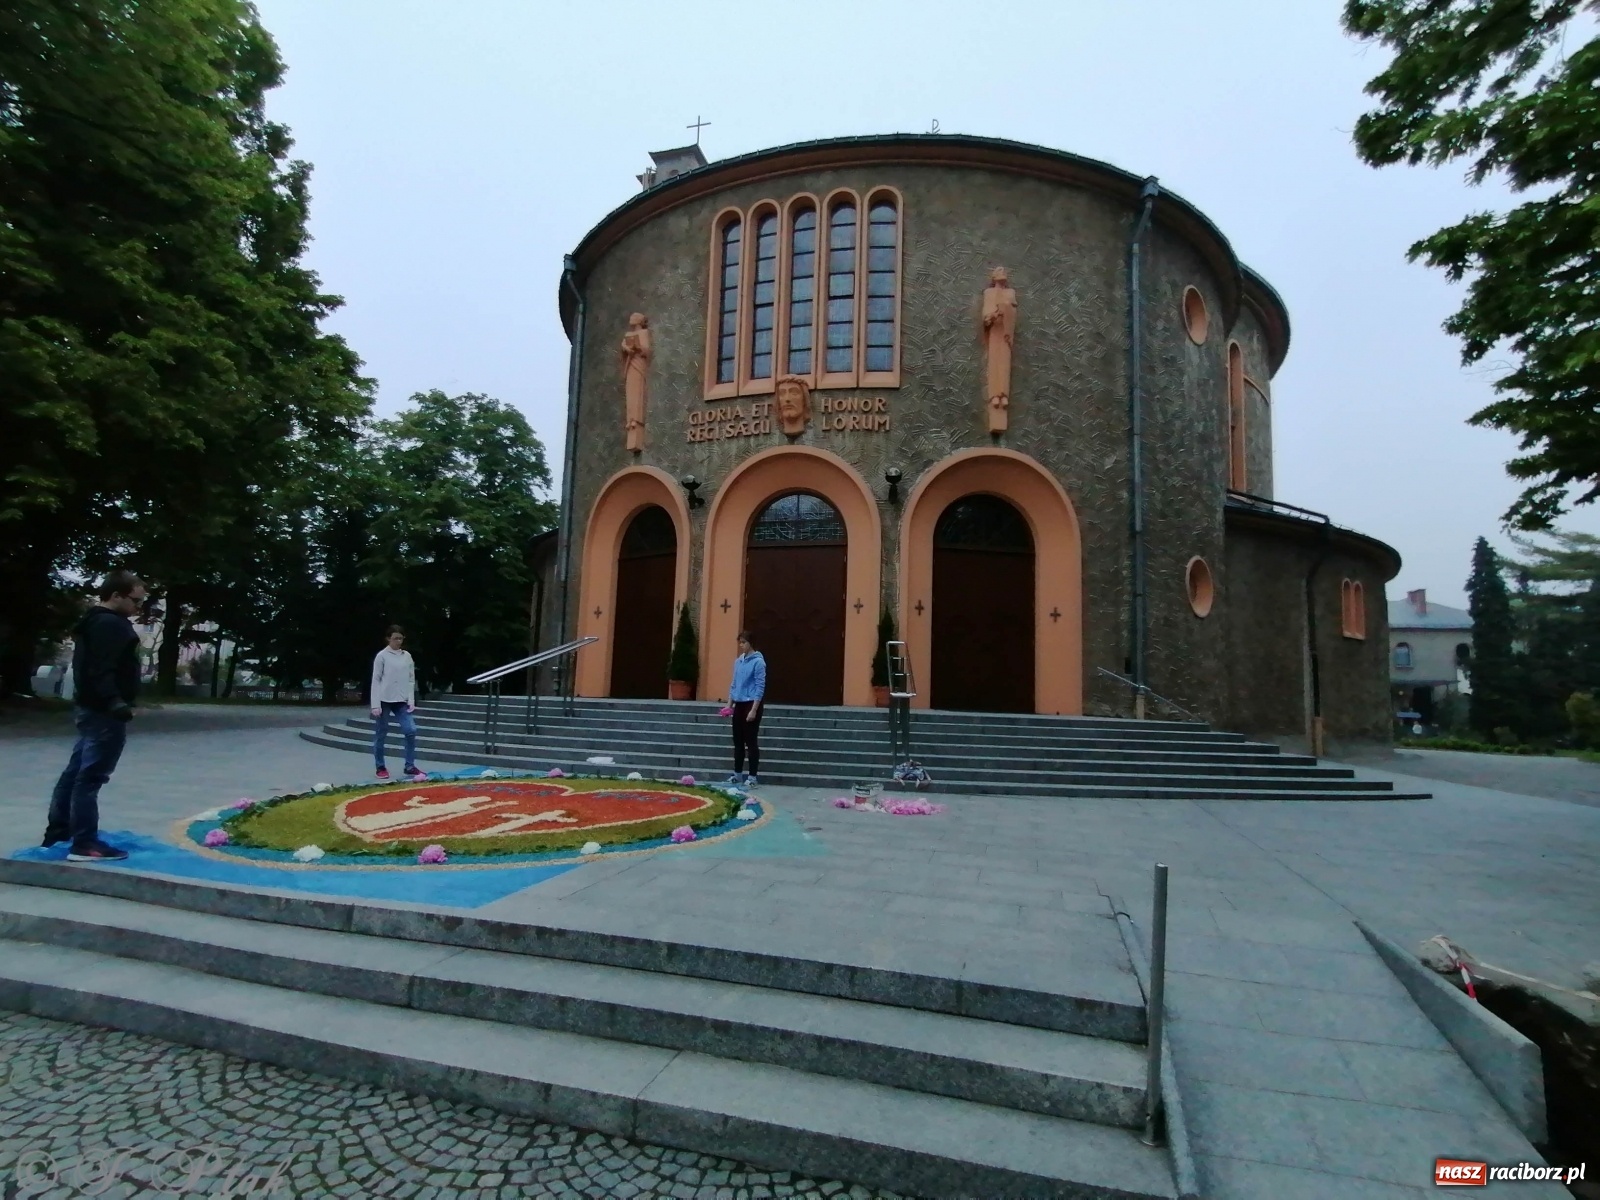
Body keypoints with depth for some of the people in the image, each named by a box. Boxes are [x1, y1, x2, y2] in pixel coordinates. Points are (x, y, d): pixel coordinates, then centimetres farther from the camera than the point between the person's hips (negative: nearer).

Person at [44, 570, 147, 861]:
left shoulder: (94, 621, 18)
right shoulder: (111, 625, -16)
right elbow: (102, 671, -26)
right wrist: (116, 703, -34)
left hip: (89, 707, 11)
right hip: (103, 712, -11)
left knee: (75, 772, 19)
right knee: (90, 776, -8)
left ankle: (56, 832, 31)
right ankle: (84, 844, -4)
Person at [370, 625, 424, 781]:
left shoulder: (407, 656, 7)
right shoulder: (382, 655, -4)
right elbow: (376, 680, -5)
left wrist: (411, 701, 2)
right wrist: (375, 705, -10)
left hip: (401, 701, 3)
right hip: (385, 700, -3)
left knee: (411, 730, -6)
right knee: (381, 734, 5)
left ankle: (410, 766, 3)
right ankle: (381, 767, 18)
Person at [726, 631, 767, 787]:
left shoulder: (758, 662, -11)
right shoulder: (738, 661, 11)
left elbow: (760, 687, -14)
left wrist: (754, 710, -18)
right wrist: (729, 704, 11)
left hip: (752, 705, -7)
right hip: (739, 705, 7)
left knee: (750, 742, -3)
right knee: (738, 741, 12)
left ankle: (752, 777, 5)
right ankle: (737, 774, 22)